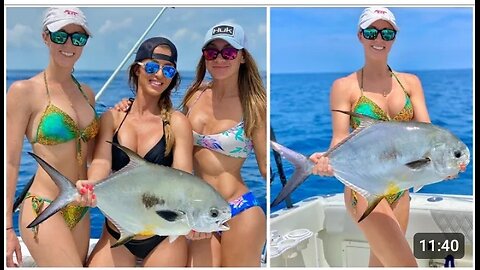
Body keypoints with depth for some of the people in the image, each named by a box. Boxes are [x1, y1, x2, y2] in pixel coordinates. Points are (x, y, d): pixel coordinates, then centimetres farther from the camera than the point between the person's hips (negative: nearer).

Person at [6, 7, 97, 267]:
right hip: (43, 209, -6)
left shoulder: (86, 93, 11)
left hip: (80, 212, 7)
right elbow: (11, 162, -7)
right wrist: (7, 228, -9)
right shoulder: (24, 91, -7)